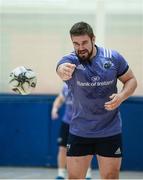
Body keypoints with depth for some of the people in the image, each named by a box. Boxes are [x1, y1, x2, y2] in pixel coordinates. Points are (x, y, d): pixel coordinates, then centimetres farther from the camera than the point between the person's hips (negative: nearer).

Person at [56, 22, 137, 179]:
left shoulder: (113, 58, -7)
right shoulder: (70, 60, -14)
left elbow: (131, 80, 6)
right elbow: (62, 68, -38)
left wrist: (121, 96, -16)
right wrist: (63, 71, -65)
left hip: (110, 131, 0)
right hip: (79, 133, 0)